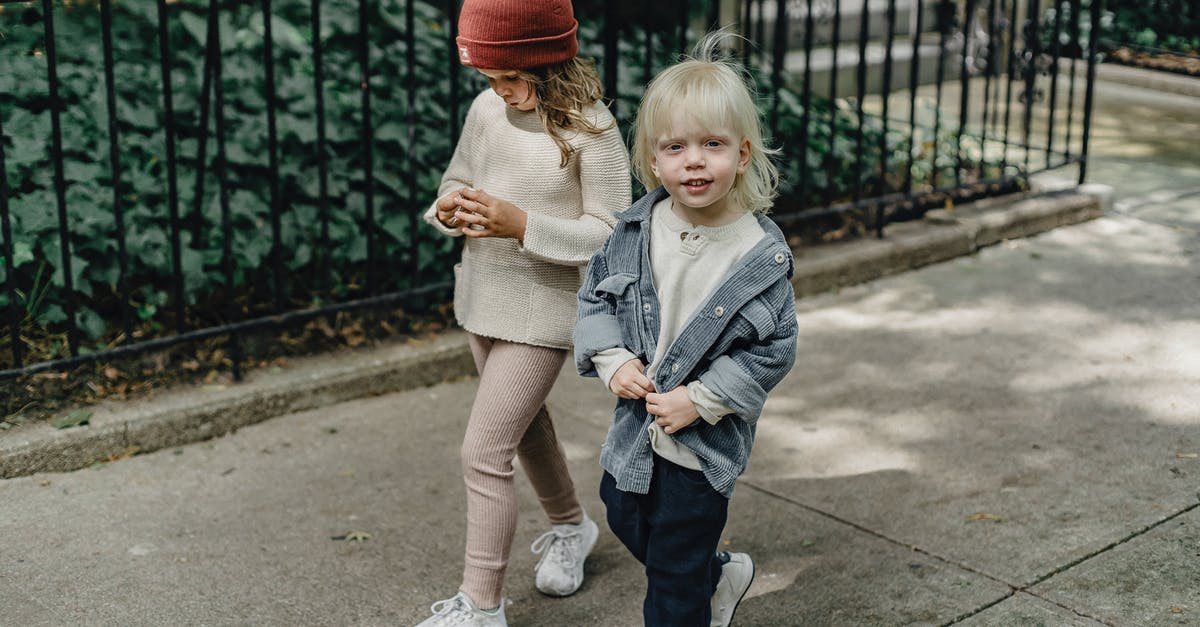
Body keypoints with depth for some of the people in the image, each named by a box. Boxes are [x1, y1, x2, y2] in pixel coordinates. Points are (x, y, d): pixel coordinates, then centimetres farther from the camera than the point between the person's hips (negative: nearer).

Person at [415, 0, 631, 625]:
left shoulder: (590, 130, -18)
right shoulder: (486, 109, -2)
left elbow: (609, 233, -16)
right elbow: (455, 179, 12)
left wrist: (521, 224, -27)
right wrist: (450, 207, -12)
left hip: (543, 309, -7)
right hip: (481, 295, 7)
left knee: (483, 454, -9)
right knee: (524, 425, 25)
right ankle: (570, 525, 50)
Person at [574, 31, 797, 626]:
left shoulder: (761, 254, -18)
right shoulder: (634, 230, -8)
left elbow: (773, 351, -14)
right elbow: (595, 296, 3)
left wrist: (699, 400, -20)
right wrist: (612, 361, -13)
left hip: (706, 440, -5)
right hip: (637, 422, 5)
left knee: (675, 573, 7)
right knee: (626, 518, 27)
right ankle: (721, 576, 50)